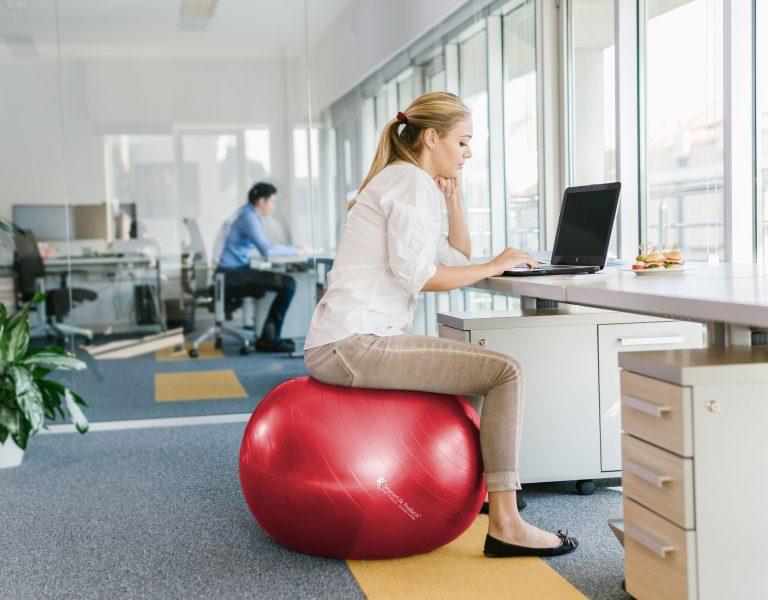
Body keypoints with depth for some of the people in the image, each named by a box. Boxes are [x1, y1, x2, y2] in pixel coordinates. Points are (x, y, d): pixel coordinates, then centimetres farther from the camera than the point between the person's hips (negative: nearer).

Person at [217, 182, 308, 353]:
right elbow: (267, 251, -25)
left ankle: (269, 336, 15)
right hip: (232, 276, -10)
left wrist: (293, 250, 11)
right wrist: (296, 251, -12)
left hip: (235, 274, 10)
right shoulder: (249, 218, -14)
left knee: (286, 283, 17)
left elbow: (264, 248, 22)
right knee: (288, 284, -16)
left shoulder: (249, 216, 17)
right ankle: (269, 338, -4)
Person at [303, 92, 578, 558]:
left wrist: (454, 200, 17)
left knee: (479, 361, 28)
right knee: (507, 373, -15)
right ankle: (505, 525, -14)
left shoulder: (400, 180, 24)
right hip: (355, 344, -11)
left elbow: (459, 260, 28)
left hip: (345, 344, 11)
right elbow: (416, 274, -20)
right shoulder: (413, 181, -8)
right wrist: (494, 266, -10)